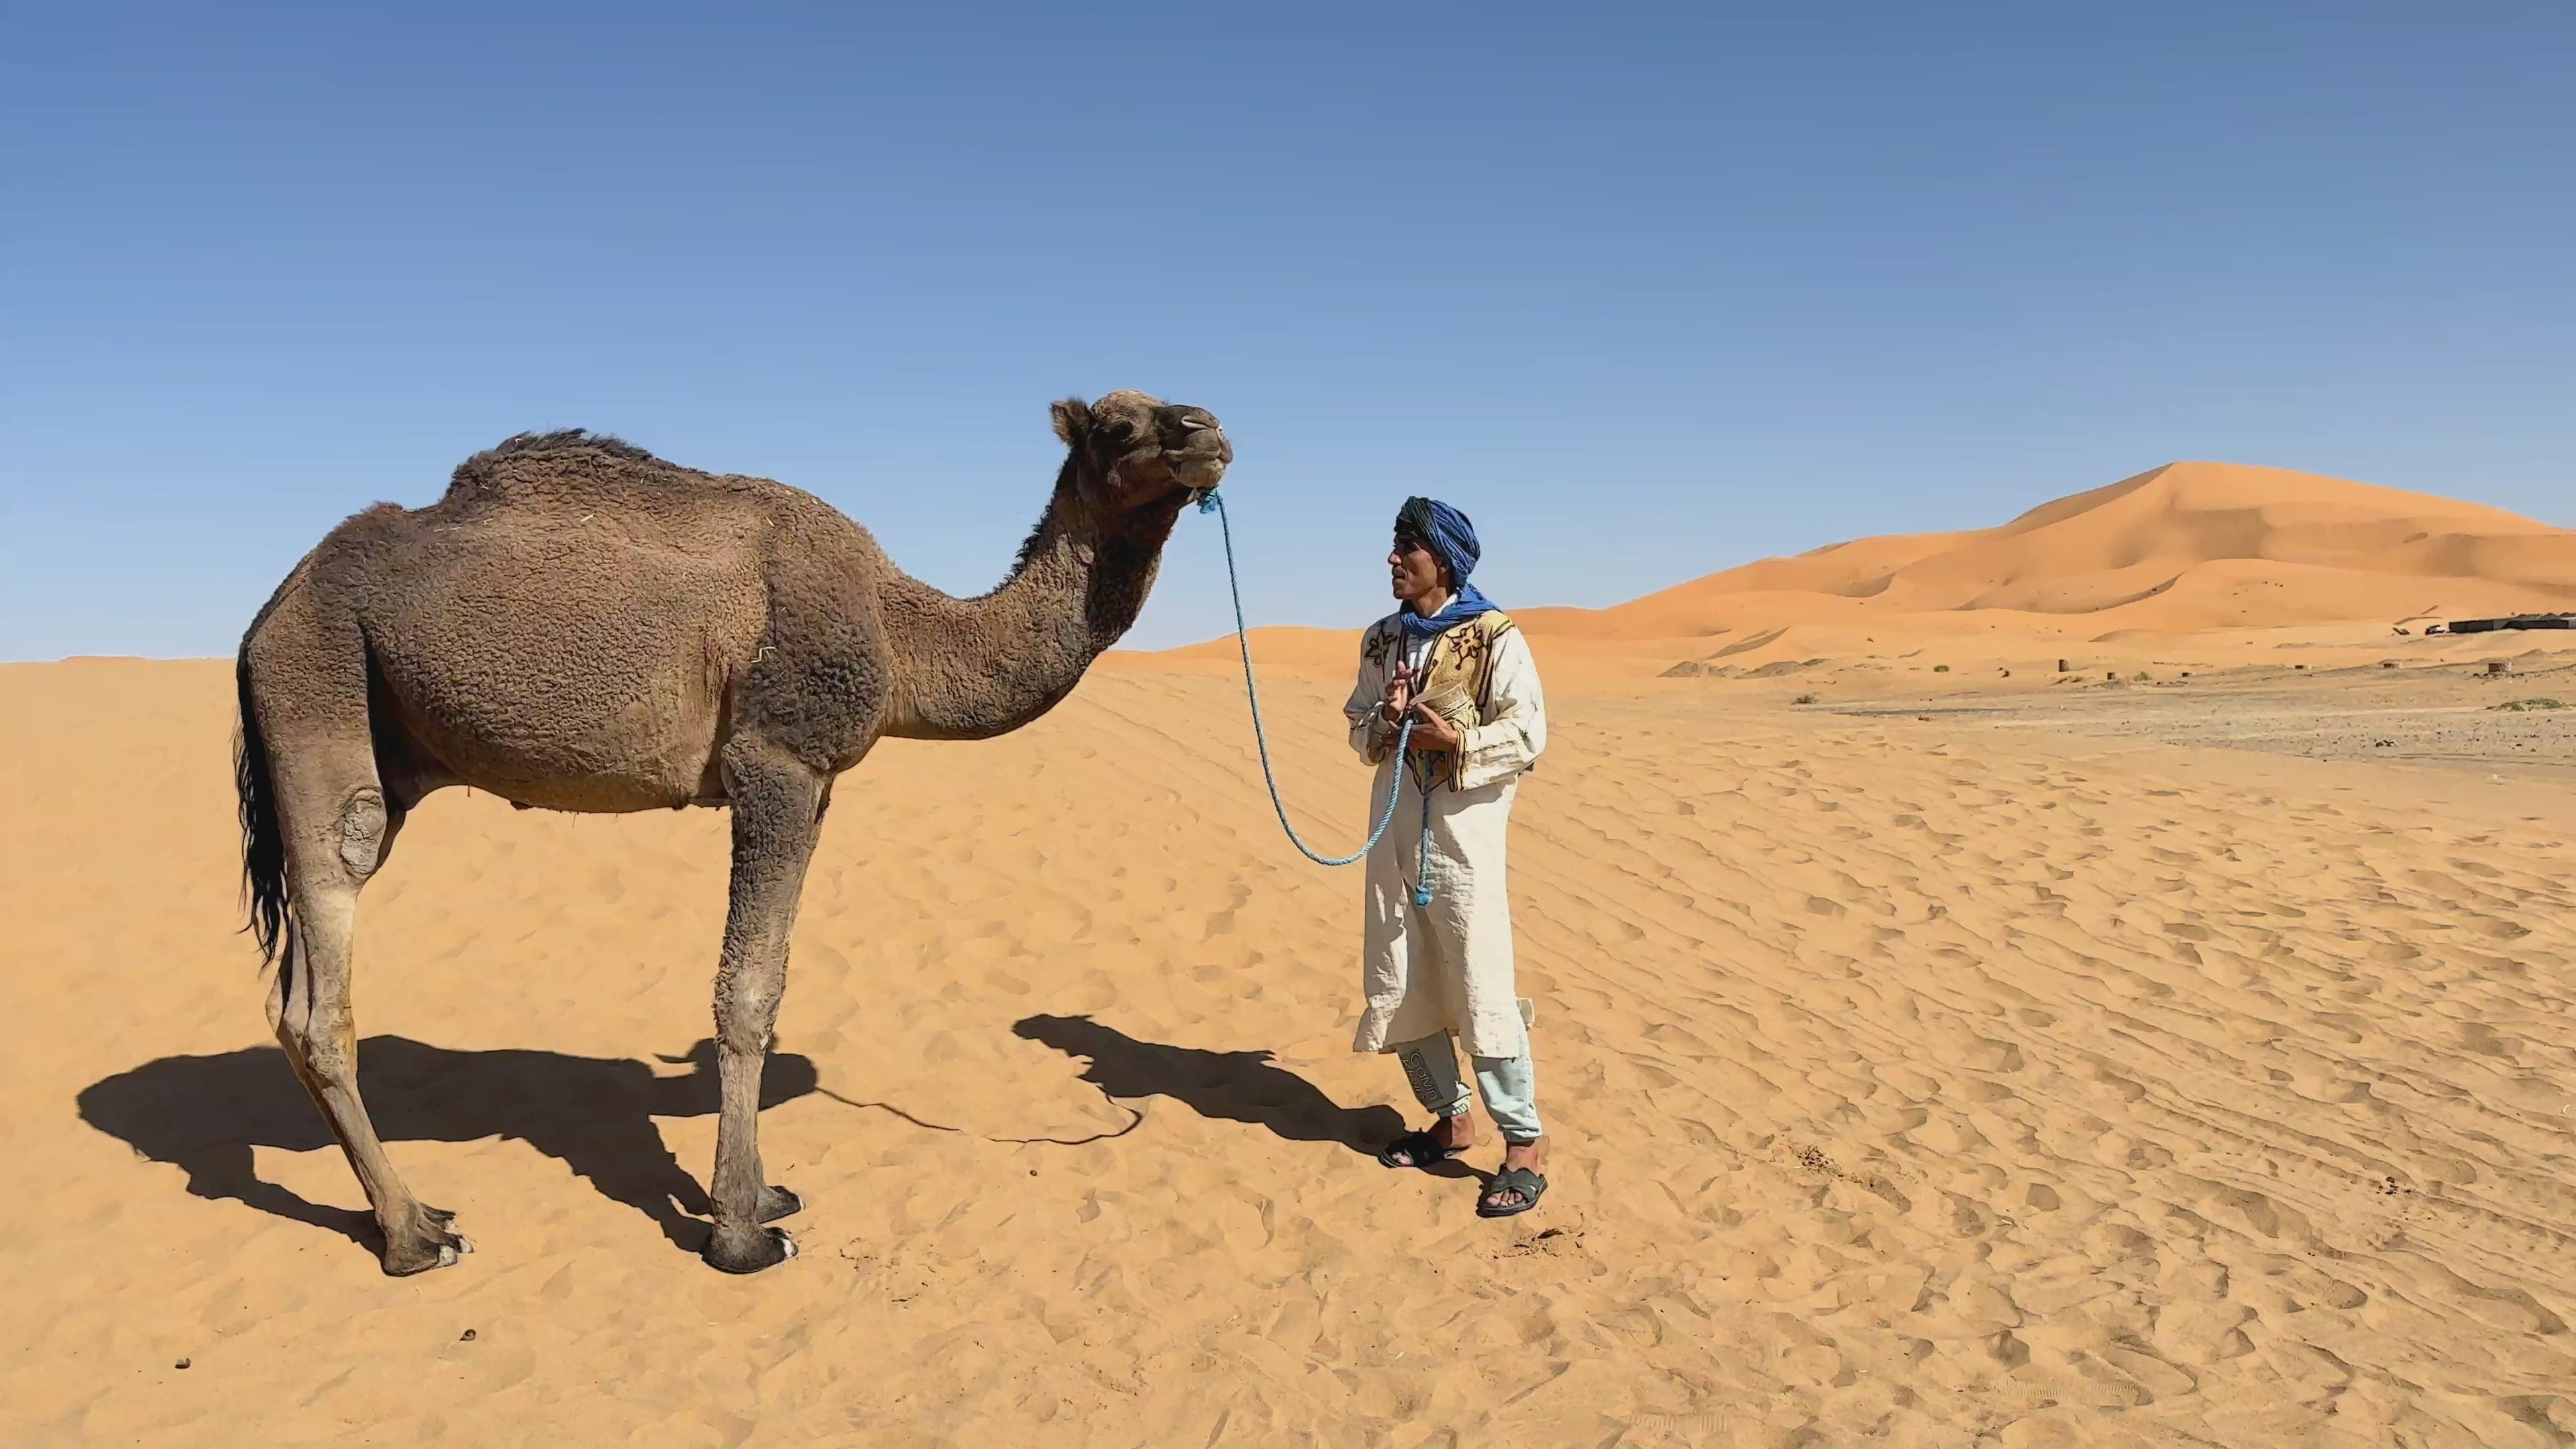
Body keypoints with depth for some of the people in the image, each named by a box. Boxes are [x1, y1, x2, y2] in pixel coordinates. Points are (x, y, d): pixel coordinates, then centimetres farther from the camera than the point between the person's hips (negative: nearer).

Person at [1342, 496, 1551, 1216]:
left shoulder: (1493, 637, -5)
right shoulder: (1382, 639, 13)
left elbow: (1529, 734, -8)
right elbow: (1359, 729, 17)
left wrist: (1457, 739, -20)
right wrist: (1384, 721, -4)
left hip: (1463, 833, -7)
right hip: (1395, 830, 7)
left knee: (1481, 990, -7)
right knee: (1396, 988, 11)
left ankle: (1525, 1145, 4)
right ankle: (1450, 1119, 27)